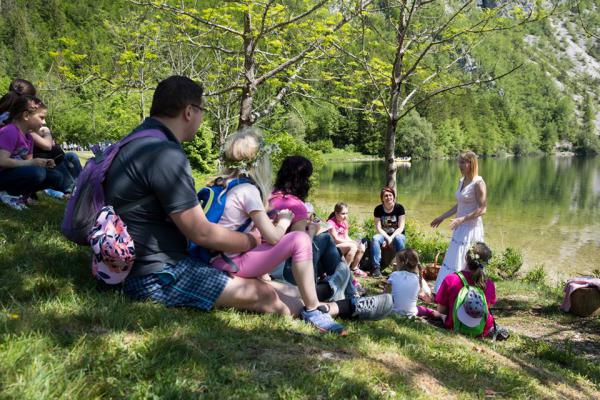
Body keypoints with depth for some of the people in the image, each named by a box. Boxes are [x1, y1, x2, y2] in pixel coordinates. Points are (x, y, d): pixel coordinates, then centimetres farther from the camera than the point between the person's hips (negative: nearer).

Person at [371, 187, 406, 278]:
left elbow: (401, 227, -11)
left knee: (398, 239, -36)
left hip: (397, 234, -1)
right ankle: (376, 268, -33)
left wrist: (391, 237, -24)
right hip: (384, 235, 2)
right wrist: (387, 238, -23)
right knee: (375, 239, -30)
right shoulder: (378, 209, -3)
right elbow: (378, 228, -8)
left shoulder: (399, 208, -7)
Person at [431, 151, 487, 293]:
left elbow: (482, 209, -18)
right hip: (460, 228, 9)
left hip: (471, 228, -9)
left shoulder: (478, 183, -14)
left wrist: (462, 219, -25)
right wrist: (442, 217, 19)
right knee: (452, 260, 12)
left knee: (465, 264, -4)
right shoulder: (462, 181, 11)